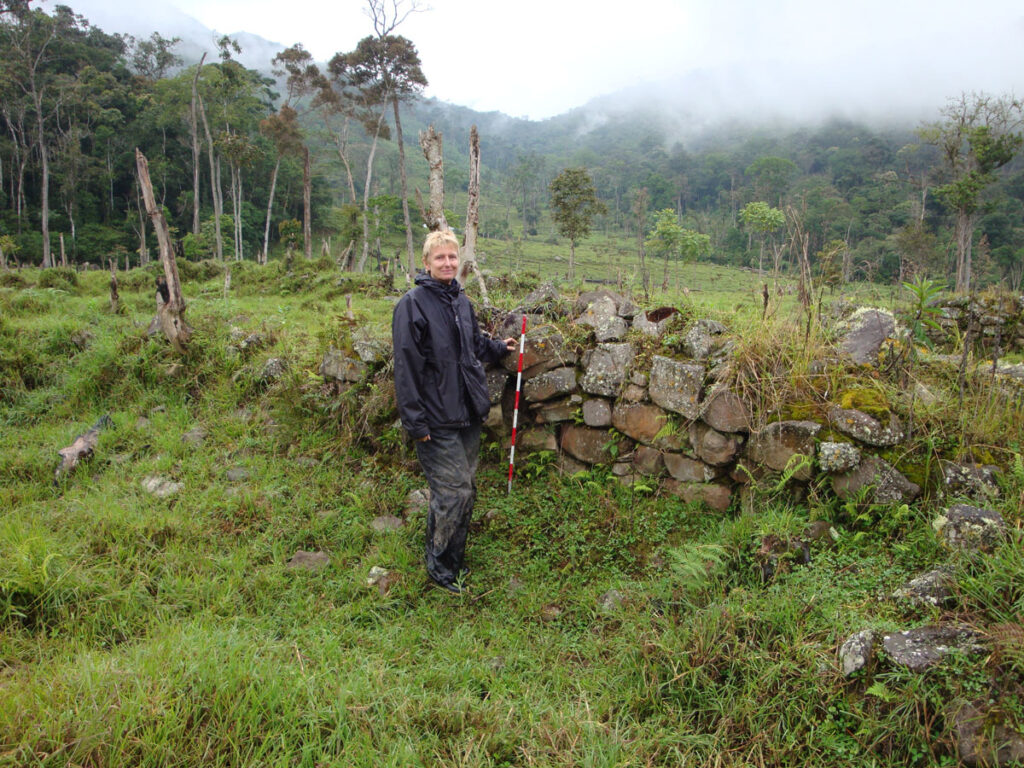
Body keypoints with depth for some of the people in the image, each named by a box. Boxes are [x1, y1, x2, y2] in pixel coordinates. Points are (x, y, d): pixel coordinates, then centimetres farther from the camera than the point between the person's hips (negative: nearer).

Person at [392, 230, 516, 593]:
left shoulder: (462, 302, 13)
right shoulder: (412, 304, -10)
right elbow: (406, 366, -14)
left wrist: (499, 347, 22)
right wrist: (415, 421, -16)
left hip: (468, 414, 8)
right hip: (437, 420, -8)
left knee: (466, 490, 13)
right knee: (453, 492, -8)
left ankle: (455, 559, 28)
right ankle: (439, 565, 10)